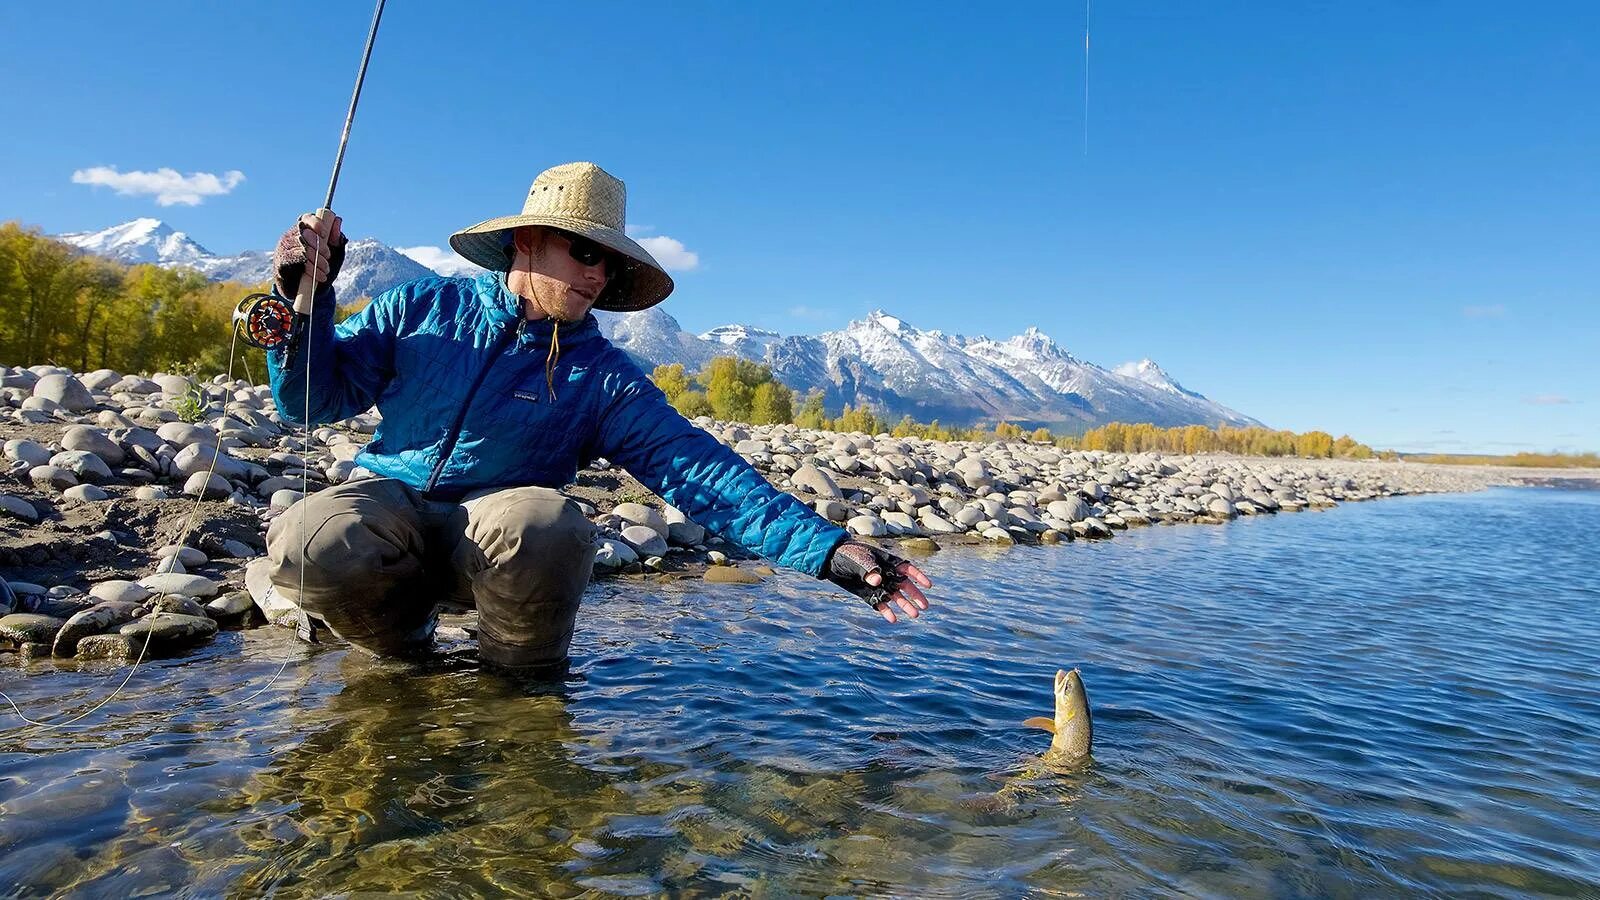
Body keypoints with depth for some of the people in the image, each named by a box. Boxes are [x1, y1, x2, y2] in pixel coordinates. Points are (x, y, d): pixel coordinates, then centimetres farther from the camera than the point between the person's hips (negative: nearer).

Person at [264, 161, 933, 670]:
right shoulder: (422, 308, 2)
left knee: (547, 524, -35)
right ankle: (402, 636, 4)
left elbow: (702, 474, -13)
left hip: (499, 541, -1)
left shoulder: (605, 381, -3)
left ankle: (524, 675, -4)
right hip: (387, 505, 2)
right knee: (303, 543, -31)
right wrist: (306, 299, -12)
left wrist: (826, 548, -23)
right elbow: (314, 398, 7)